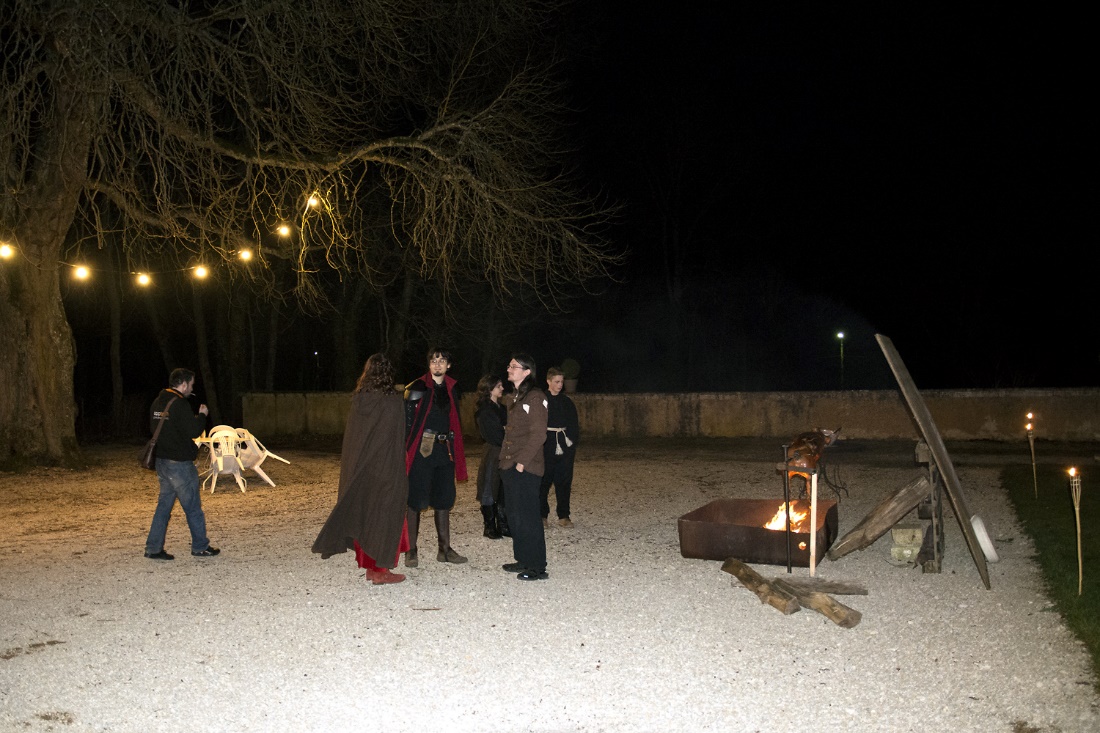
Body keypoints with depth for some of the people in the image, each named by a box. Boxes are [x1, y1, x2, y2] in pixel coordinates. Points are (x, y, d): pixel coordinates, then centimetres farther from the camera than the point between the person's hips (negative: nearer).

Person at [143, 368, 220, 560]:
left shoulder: (158, 402, 10)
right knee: (193, 506, 4)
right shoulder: (179, 404, -18)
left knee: (164, 504, 13)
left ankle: (154, 548, 13)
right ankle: (200, 546, 13)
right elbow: (193, 431, -20)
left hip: (162, 461, 8)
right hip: (179, 463, -8)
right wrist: (202, 415, -3)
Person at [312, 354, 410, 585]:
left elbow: (351, 439, 7)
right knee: (385, 516, 3)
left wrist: (353, 468, 13)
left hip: (359, 469, 6)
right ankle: (381, 570, 6)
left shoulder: (358, 400, 3)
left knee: (363, 514, 13)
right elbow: (397, 442, -13)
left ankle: (370, 567, 21)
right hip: (385, 469, -6)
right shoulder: (392, 402, -13)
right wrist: (398, 474, -6)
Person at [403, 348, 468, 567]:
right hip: (421, 450, -5)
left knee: (443, 500, 10)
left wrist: (455, 449, 14)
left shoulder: (452, 390, 13)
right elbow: (407, 420, -8)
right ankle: (411, 550, 5)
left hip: (444, 450, 6)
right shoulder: (417, 388, -5)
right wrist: (406, 448, -15)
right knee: (416, 500, -2)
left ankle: (445, 549, 18)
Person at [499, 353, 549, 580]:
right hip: (510, 466, 9)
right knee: (514, 516, 14)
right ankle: (523, 560, 24)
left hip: (525, 468, -9)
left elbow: (538, 435, -16)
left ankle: (537, 567, -1)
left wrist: (522, 461, -18)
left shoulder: (535, 397, -11)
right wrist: (506, 459, 15)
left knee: (527, 517, -7)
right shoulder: (513, 398, 17)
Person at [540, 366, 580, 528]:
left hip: (565, 446, 3)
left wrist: (573, 445, 6)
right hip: (547, 446, -3)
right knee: (544, 481, -1)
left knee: (564, 481, 6)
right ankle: (542, 515, 11)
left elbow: (574, 425, 13)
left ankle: (563, 516, 14)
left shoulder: (567, 402, 9)